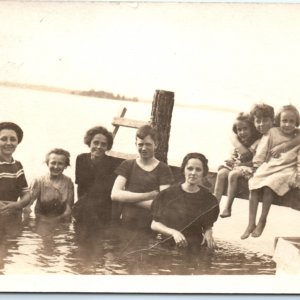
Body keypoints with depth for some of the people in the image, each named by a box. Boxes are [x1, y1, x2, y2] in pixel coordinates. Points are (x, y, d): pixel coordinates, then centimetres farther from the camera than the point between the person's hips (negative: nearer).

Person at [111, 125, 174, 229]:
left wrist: (127, 197, -5)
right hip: (125, 226, 2)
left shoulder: (163, 169, 4)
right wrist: (148, 196, -7)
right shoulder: (127, 165, 12)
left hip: (150, 228, -2)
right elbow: (114, 194, -1)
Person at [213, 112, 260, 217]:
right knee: (221, 173, -17)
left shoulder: (257, 143, -13)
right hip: (237, 165, 7)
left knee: (233, 174, -31)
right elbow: (234, 156, 17)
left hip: (249, 166, -7)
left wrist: (241, 164, -22)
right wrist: (231, 160, -6)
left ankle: (228, 208, -25)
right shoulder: (238, 142, 11)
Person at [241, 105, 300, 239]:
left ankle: (262, 221, -16)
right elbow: (261, 152, 12)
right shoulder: (272, 132, 11)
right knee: (254, 184, -22)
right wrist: (257, 166, 4)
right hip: (269, 165, 3)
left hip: (286, 169, -2)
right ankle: (251, 224, -19)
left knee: (269, 185, -30)